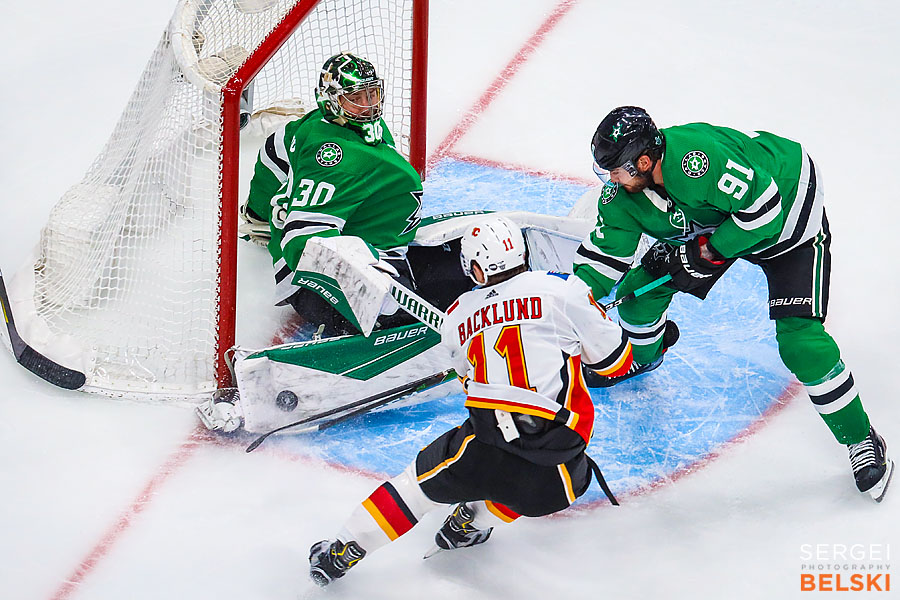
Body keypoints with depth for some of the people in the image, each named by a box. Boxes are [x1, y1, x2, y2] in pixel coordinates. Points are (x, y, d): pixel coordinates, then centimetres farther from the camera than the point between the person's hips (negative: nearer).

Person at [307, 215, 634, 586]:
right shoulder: (563, 289, 3)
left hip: (483, 442, 1)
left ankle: (346, 550, 30)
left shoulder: (458, 315, 15)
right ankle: (472, 522, 34)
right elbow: (615, 361, 10)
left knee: (424, 479, 27)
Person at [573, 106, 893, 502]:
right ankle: (642, 357, 39)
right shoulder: (622, 195, -15)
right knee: (639, 288, 4)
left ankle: (862, 442, -3)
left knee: (800, 341, -19)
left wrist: (707, 252, -29)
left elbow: (763, 206, -34)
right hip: (716, 221, 7)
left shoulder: (696, 159, -40)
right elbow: (606, 253, -6)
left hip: (788, 215, -7)